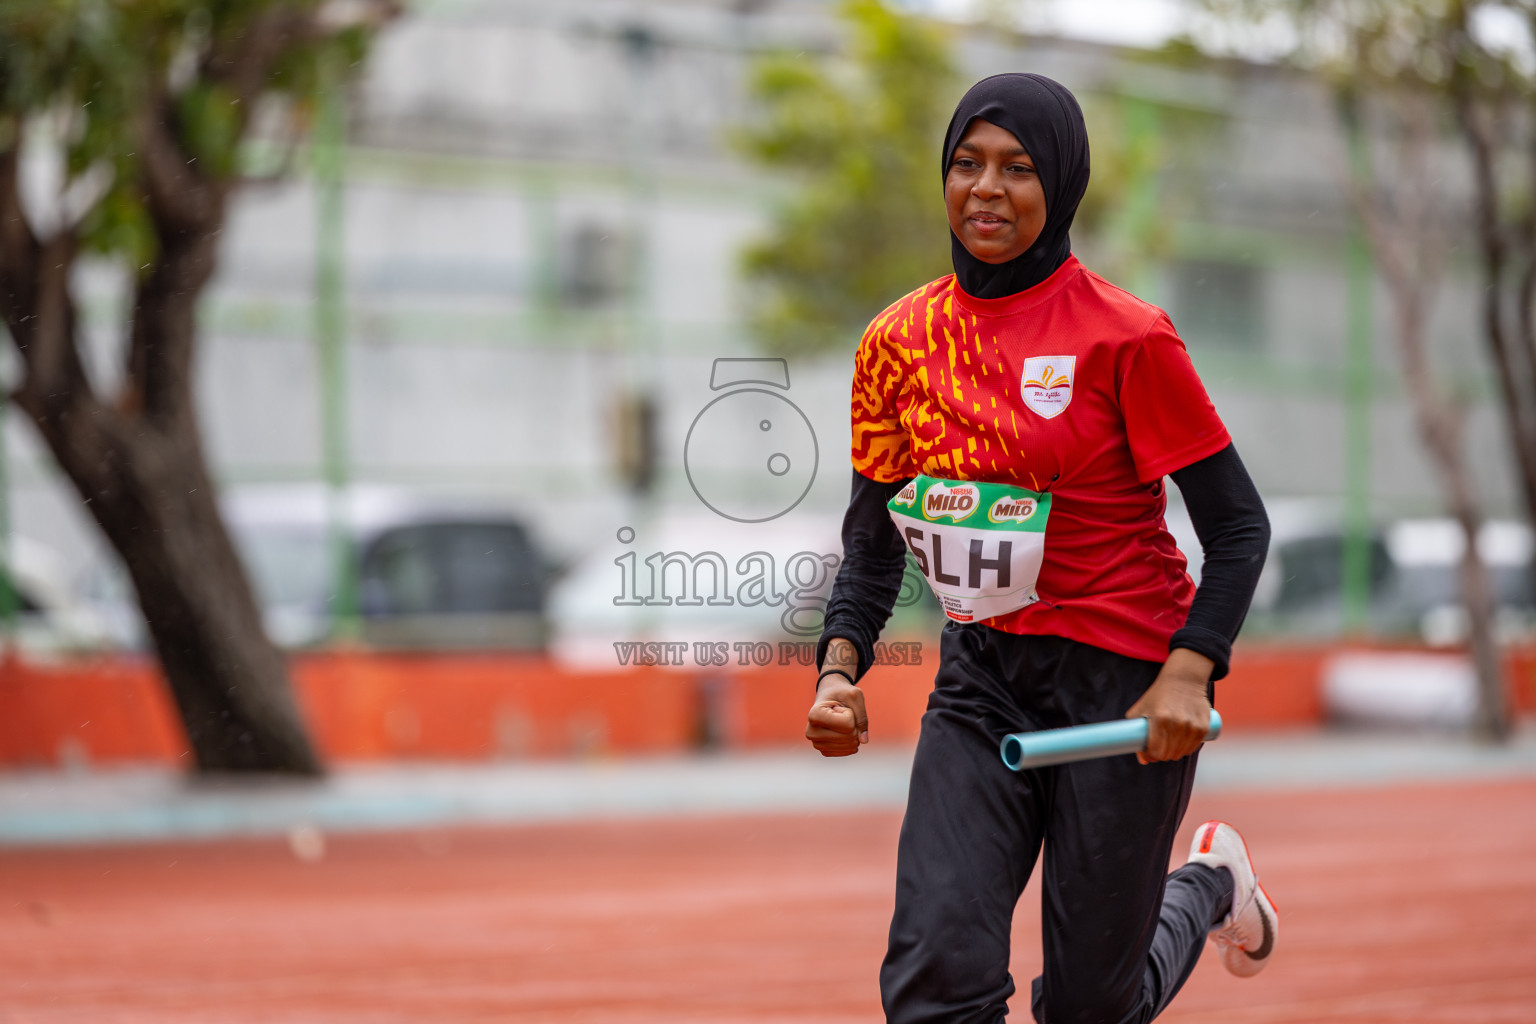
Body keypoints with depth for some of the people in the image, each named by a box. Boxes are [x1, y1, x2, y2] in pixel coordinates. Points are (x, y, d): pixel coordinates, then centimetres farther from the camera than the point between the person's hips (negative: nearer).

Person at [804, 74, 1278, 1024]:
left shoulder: (1126, 337, -11)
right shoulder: (900, 340, 3)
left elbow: (1239, 525, -8)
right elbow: (874, 536, 11)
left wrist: (1190, 672, -21)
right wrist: (841, 666, -6)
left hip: (1123, 685, -4)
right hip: (982, 678, 4)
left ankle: (1209, 881, 37)